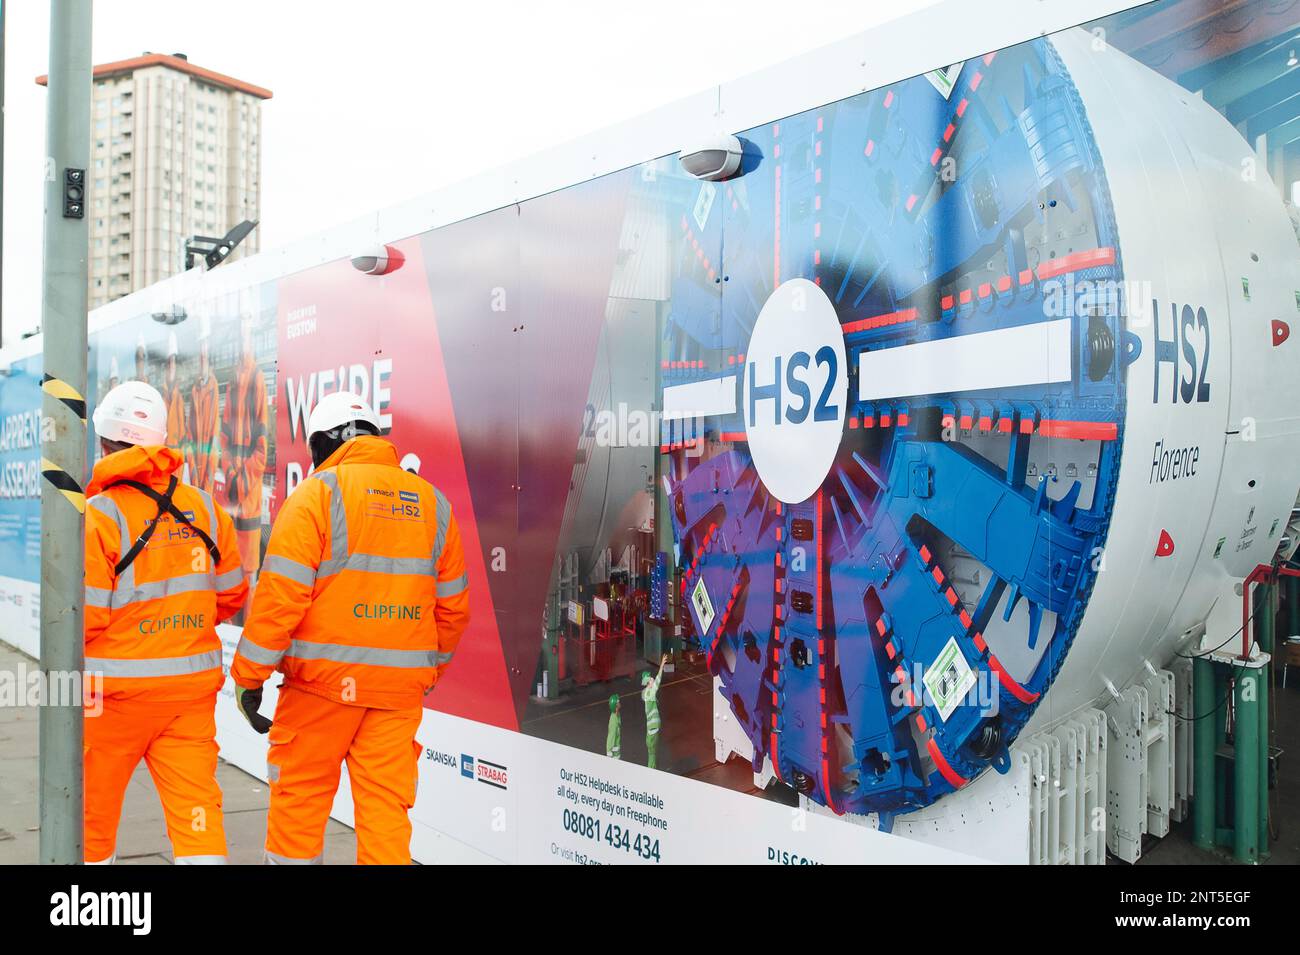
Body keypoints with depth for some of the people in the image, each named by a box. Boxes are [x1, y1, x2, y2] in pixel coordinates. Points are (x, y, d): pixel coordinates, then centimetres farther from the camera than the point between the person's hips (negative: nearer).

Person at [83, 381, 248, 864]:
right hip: (193, 681, 4)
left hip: (117, 687, -3)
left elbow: (86, 616, -15)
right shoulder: (205, 509, 1)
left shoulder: (100, 515, -14)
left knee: (94, 809, 16)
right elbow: (232, 594, 8)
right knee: (195, 803, 4)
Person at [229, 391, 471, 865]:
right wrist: (430, 672, 24)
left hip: (325, 678, -4)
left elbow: (281, 594, -11)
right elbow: (453, 605, 13)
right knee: (387, 804, 9)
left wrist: (248, 676, -3)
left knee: (299, 794, 12)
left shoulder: (317, 493, -5)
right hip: (402, 683, 4)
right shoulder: (433, 502, 9)